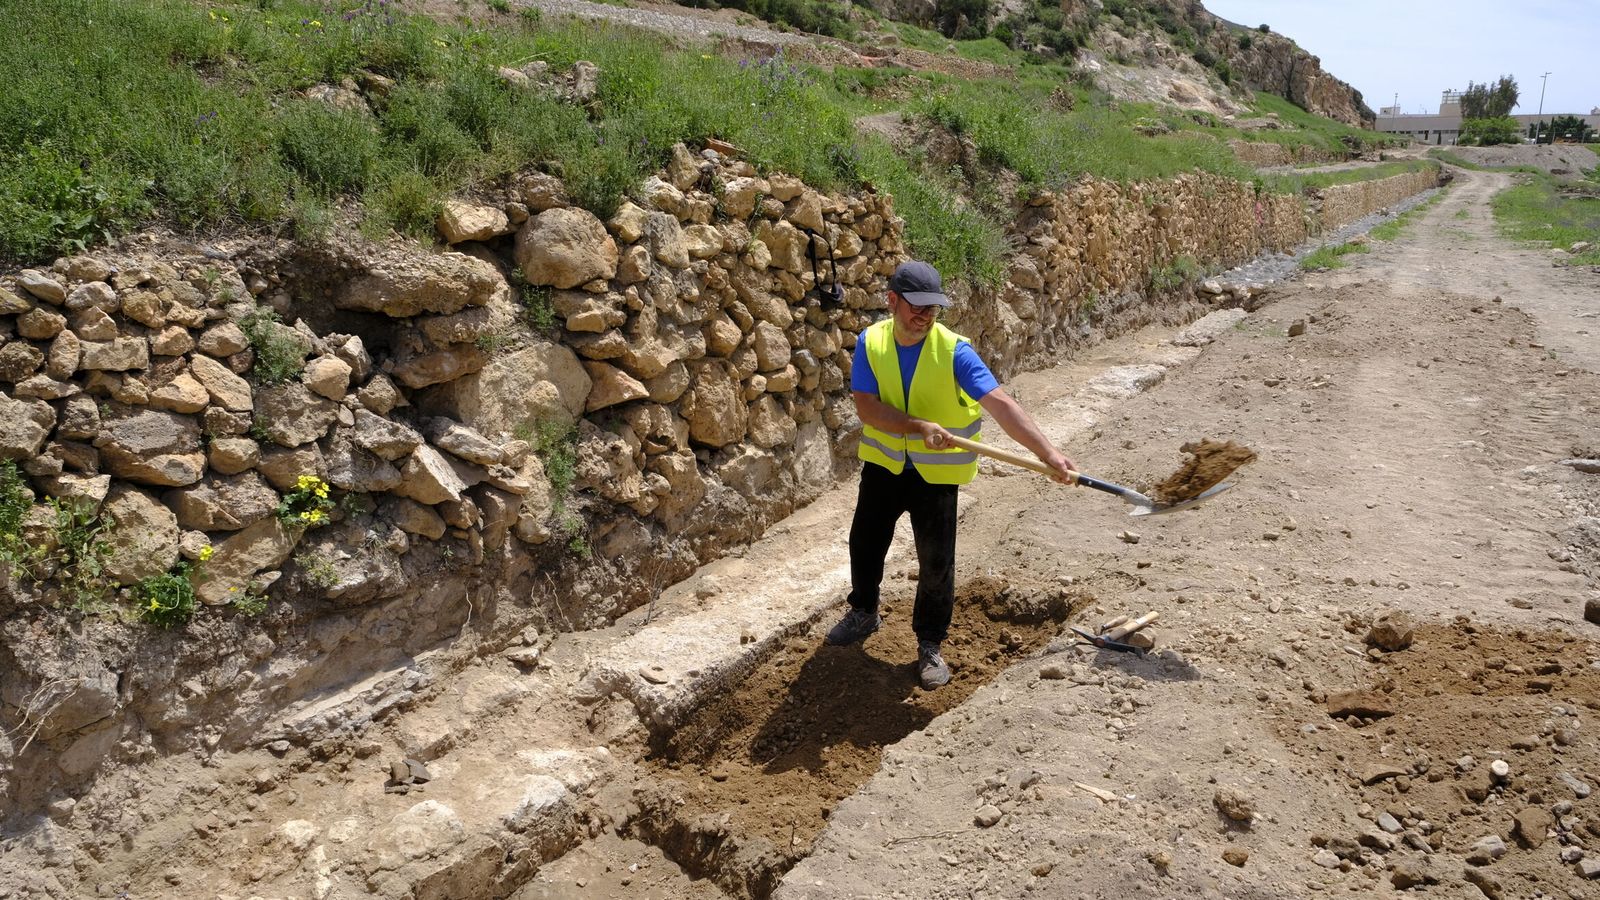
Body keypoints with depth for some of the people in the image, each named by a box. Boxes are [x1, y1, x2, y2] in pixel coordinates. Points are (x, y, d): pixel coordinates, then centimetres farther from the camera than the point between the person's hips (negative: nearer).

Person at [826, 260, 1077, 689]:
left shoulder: (953, 350, -21)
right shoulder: (870, 343, -13)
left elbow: (1001, 405, -29)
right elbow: (867, 408, -20)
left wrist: (1048, 453, -38)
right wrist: (920, 426, -34)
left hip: (936, 472, -3)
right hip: (883, 463, 3)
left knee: (936, 562, 2)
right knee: (865, 541, 17)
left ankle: (930, 643, 23)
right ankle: (864, 612, 44)